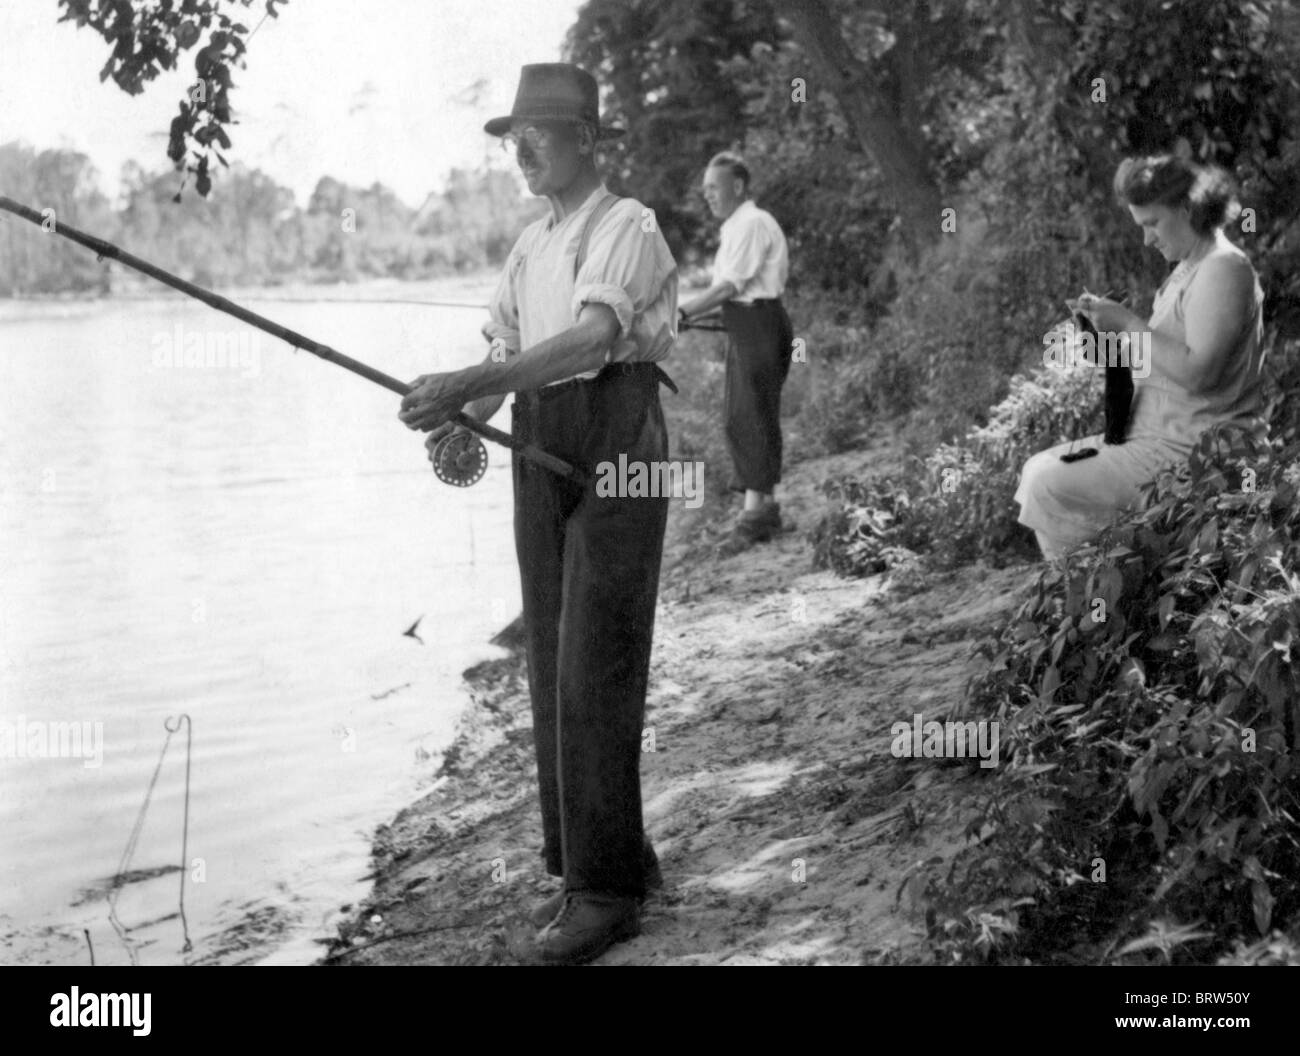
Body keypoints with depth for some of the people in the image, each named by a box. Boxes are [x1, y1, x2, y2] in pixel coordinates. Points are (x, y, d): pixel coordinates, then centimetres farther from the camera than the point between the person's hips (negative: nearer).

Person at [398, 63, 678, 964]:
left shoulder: (629, 229, -7)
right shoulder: (531, 246, 18)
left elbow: (594, 339, -23)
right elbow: (507, 353, 14)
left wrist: (466, 385, -30)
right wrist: (457, 422, -8)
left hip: (617, 453, -8)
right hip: (541, 453, 8)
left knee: (596, 670, -9)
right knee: (554, 667, 8)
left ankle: (607, 888, -3)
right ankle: (593, 859, 19)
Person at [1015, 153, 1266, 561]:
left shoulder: (1224, 269, -15)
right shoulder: (1189, 268, 18)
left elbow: (1196, 372, -25)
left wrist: (1131, 324, -18)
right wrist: (1116, 325, 4)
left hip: (1191, 447, -11)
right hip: (1158, 435, 11)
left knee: (1050, 487, -19)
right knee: (1039, 469, 7)